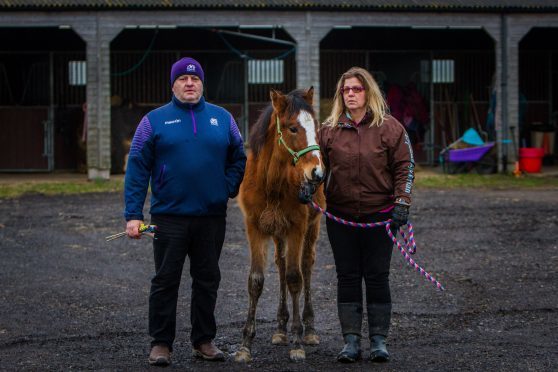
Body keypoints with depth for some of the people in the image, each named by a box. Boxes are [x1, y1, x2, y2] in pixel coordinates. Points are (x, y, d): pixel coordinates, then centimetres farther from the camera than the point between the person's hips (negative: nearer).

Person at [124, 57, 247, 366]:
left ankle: (204, 340, 21)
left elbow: (238, 158, 14)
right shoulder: (155, 121, 0)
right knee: (165, 281, 3)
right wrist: (133, 215, -9)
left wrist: (228, 188, -4)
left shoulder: (222, 118, 7)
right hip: (169, 216, -3)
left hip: (212, 216, 3)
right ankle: (161, 343, 10)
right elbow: (137, 169, -3)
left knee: (207, 280, 10)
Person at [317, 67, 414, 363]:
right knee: (347, 277, 5)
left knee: (377, 277, 2)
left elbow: (404, 167, -1)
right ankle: (351, 341, 10)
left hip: (378, 215, -2)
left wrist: (401, 202, -10)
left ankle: (379, 339, 10)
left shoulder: (389, 127, -1)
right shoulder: (329, 130, 6)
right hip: (341, 216, 2)